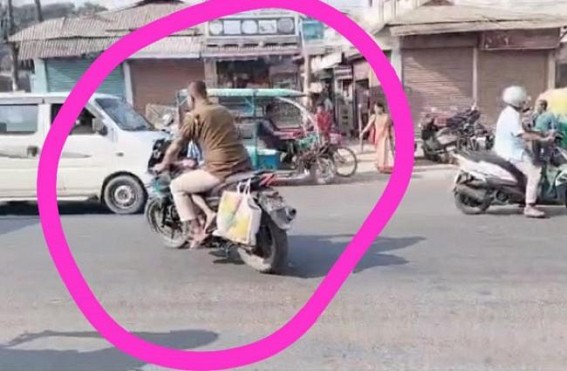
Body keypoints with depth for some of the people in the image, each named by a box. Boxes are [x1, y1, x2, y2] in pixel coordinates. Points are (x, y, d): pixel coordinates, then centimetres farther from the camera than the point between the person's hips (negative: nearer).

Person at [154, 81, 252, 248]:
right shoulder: (224, 111, 20)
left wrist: (163, 165, 24)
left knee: (177, 186, 10)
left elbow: (176, 146, 5)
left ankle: (197, 231, 5)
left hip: (220, 170, -7)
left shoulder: (193, 116, -1)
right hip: (244, 167, 8)